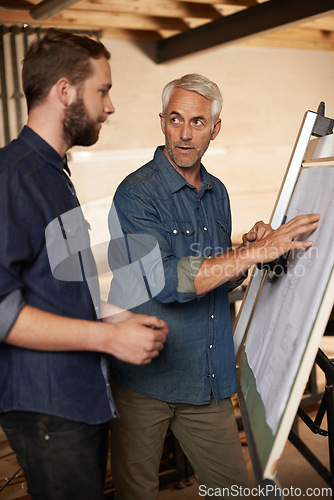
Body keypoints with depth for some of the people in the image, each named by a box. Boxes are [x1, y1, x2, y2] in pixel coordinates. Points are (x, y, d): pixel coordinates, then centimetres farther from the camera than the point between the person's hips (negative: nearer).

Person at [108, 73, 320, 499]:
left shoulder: (217, 193, 9)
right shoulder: (136, 193, -13)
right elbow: (165, 281, -25)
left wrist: (247, 249, -3)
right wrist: (255, 252, -25)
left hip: (209, 382, 6)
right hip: (145, 379, -5)